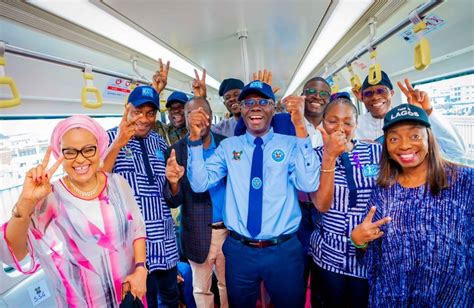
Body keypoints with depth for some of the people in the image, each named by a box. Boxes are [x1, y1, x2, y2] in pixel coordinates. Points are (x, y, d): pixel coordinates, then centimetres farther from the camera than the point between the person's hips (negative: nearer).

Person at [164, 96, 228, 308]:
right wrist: (173, 182, -32)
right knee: (201, 289, 20)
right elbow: (174, 202, -11)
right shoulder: (177, 150, -9)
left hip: (229, 229, 2)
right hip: (198, 233, -1)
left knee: (229, 285, 23)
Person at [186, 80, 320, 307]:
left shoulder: (291, 144, -4)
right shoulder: (228, 146, 1)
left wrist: (300, 127, -25)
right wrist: (195, 138, -17)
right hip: (239, 249, 2)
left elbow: (309, 184, -20)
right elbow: (199, 184, -6)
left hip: (284, 250, -1)